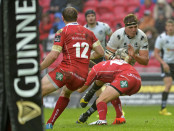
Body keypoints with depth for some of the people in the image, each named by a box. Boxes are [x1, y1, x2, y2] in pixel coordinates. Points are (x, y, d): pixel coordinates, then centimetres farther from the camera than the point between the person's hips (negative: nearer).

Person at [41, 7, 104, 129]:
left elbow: (53, 55, -7)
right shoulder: (88, 33, 17)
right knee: (65, 93, 33)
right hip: (83, 76, 6)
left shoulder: (62, 32, 1)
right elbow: (101, 52, 15)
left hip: (67, 70, -6)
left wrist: (39, 69, 3)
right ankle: (50, 123, 27)